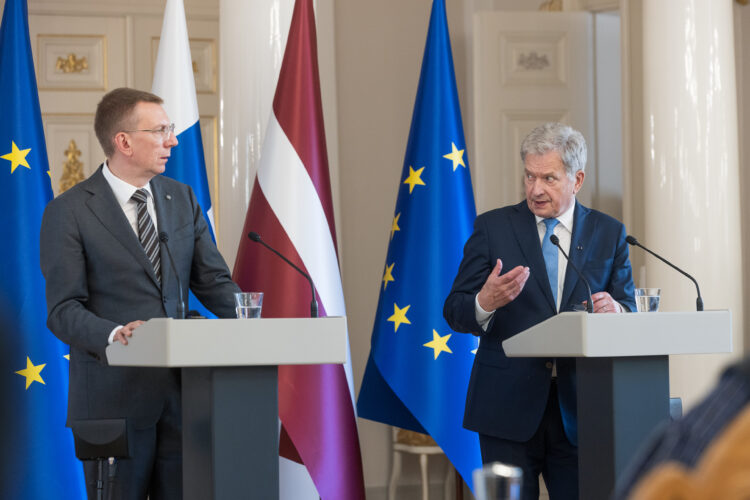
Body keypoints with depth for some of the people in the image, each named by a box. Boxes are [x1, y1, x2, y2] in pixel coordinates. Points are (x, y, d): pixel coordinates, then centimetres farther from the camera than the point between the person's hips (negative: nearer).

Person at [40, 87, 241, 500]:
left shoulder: (182, 198, 13)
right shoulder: (68, 212, -4)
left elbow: (213, 281, 11)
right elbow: (63, 310, -9)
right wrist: (113, 334, -28)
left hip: (181, 388, 5)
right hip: (114, 396, -5)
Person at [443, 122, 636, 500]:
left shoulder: (609, 234, 10)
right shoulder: (493, 227, 5)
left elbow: (629, 311, 8)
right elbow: (454, 312, 0)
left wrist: (613, 310, -17)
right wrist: (485, 303, -23)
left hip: (579, 409, 1)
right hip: (509, 406, -1)